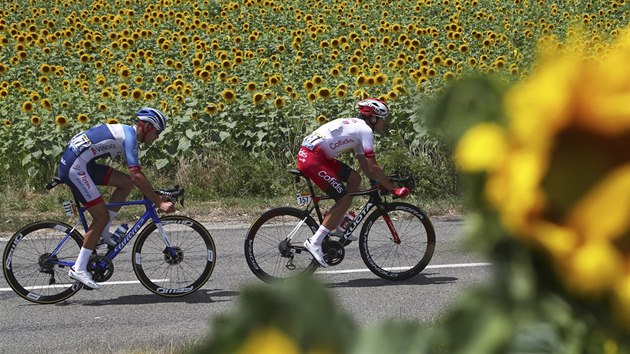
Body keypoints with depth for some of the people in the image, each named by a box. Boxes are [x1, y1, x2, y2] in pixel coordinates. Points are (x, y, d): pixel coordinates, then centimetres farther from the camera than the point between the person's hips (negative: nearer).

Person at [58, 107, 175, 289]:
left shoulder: (125, 131, 16)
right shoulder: (130, 136, -14)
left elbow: (136, 174, 28)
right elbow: (137, 176, -24)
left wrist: (152, 192, 27)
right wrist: (160, 203, -22)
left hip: (83, 163, 10)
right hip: (75, 166, -10)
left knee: (126, 183, 7)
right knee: (102, 216, -7)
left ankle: (103, 232, 11)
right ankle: (79, 269, -5)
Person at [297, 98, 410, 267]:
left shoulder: (356, 127, 23)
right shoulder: (365, 130, -7)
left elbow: (365, 167, 26)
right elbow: (373, 168, -12)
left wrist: (382, 183, 20)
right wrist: (394, 190, -7)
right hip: (313, 159, -10)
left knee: (355, 179, 14)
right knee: (345, 200, -8)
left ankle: (336, 225, 17)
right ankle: (315, 242, -12)